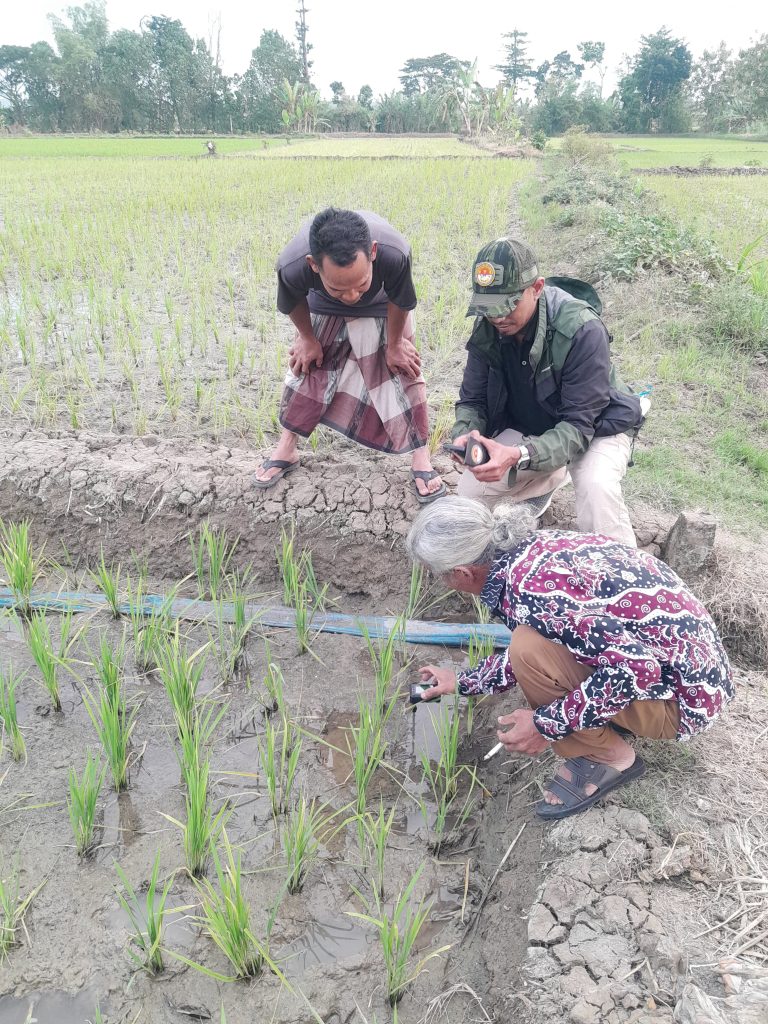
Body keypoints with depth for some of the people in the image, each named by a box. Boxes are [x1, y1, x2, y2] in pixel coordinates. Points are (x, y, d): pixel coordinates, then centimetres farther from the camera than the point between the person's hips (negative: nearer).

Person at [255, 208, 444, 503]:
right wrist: (307, 338, 1)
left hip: (380, 307, -1)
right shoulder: (292, 266, -43)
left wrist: (394, 344, -7)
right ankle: (286, 448, 27)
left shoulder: (395, 254, -47)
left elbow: (399, 301, -22)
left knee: (401, 370, -5)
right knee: (305, 366, 7)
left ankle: (421, 457, 8)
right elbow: (294, 303, -15)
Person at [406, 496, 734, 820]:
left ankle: (609, 758, 0)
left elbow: (637, 667, -30)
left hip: (683, 696, -9)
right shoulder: (537, 545, 0)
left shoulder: (529, 590, -28)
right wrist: (464, 681, 26)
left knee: (531, 650, -22)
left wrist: (547, 724, -20)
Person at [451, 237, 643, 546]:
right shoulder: (487, 329, -16)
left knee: (597, 488, -36)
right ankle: (550, 478, 20)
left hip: (595, 428, -5)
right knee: (470, 490, -9)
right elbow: (472, 400, -7)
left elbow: (578, 425, -33)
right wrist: (465, 435, -32)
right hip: (525, 429, 5)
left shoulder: (582, 331, -32)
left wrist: (519, 456, -50)